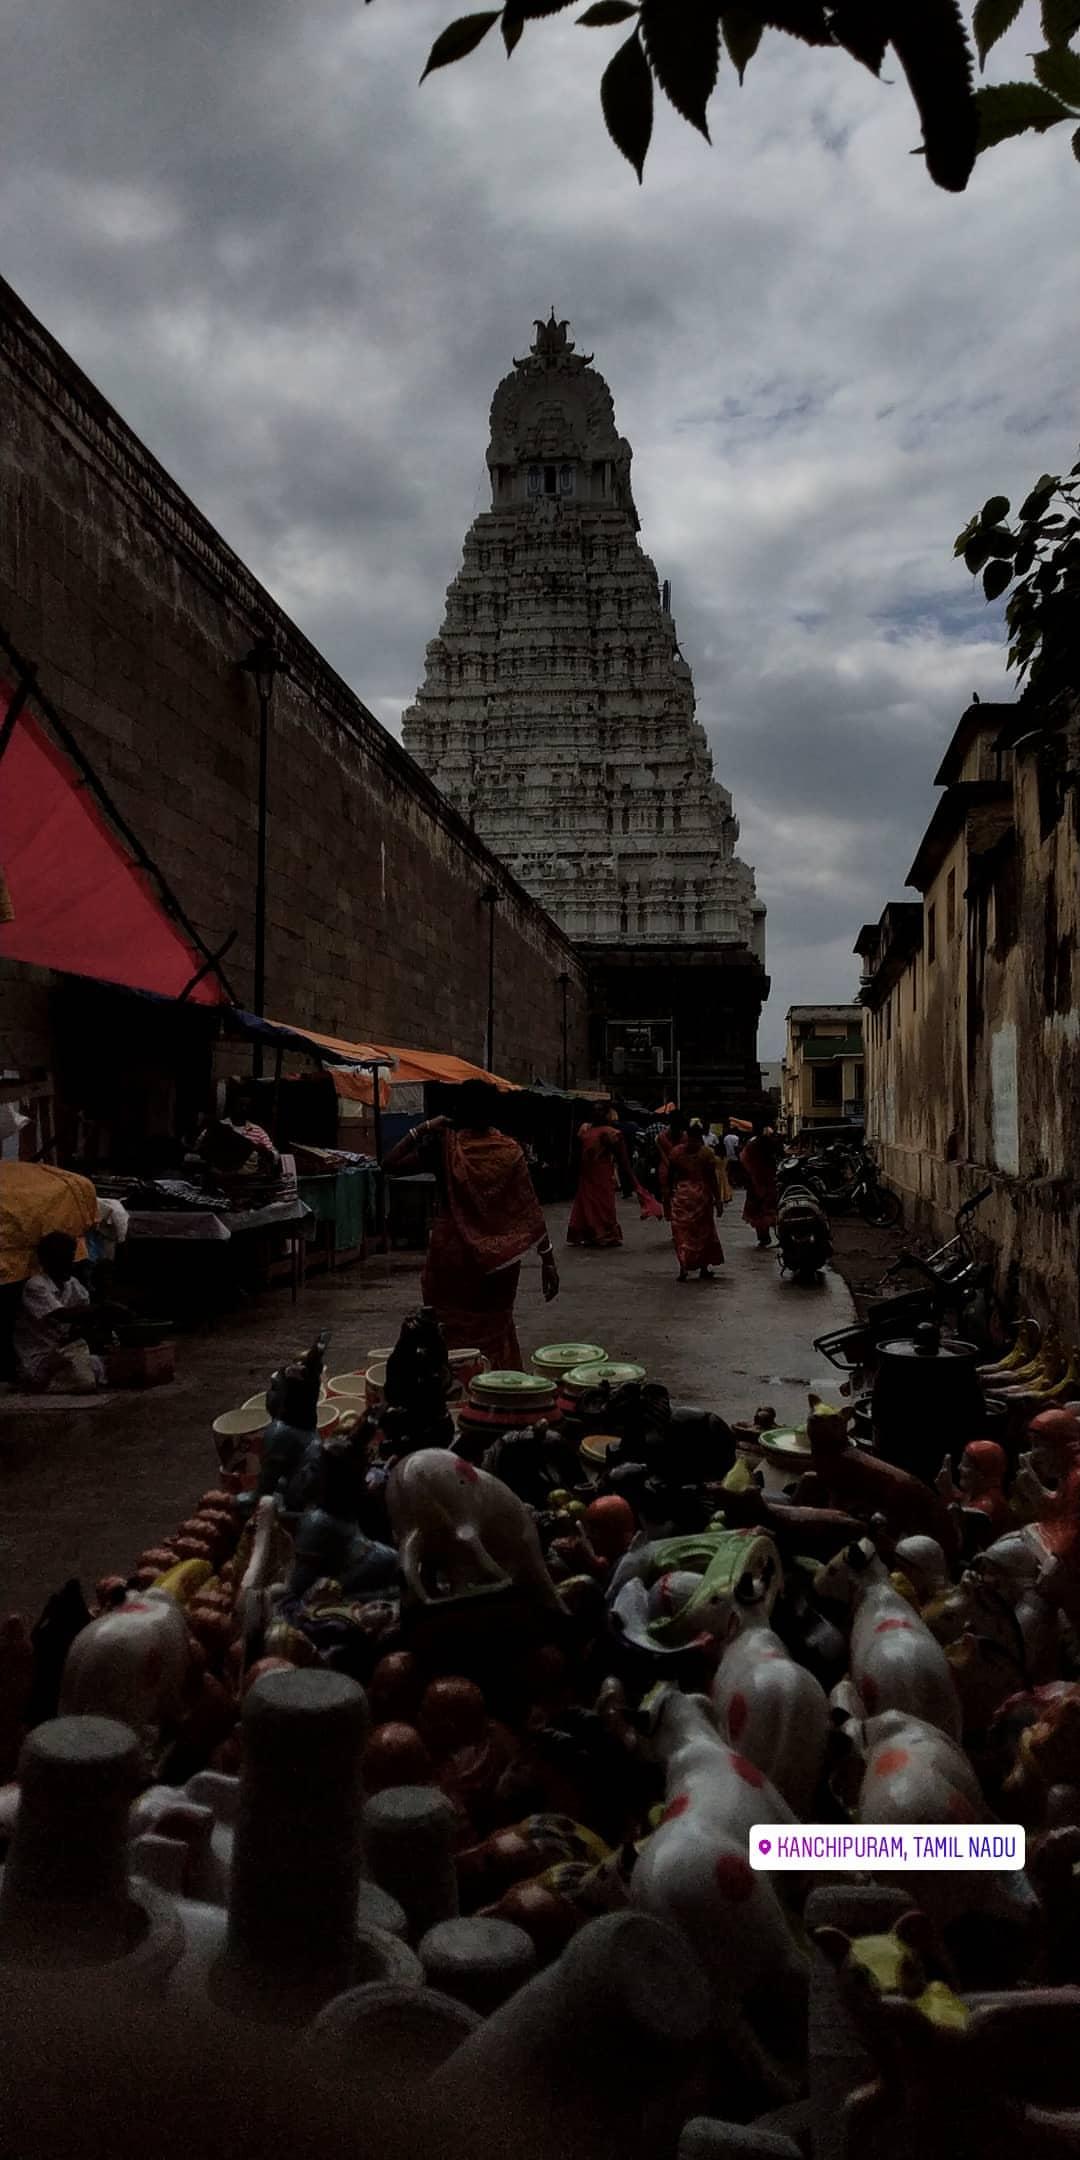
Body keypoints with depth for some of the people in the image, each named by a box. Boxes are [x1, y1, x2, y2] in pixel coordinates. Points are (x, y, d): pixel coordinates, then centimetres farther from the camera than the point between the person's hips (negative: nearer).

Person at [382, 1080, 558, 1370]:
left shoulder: (445, 1144, -7)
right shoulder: (508, 1150, -3)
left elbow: (391, 1163, -6)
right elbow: (530, 1211, -6)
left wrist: (422, 1129, -1)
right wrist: (548, 1260, -4)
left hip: (452, 1254, -2)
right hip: (498, 1257, 2)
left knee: (452, 1332, 8)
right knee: (495, 1330, 15)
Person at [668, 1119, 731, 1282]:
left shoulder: (676, 1151, -2)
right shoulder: (706, 1153, -8)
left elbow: (670, 1175, 3)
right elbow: (712, 1178, -7)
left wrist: (670, 1193, 15)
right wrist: (718, 1200, -1)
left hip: (681, 1195, 1)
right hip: (701, 1195, -1)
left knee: (682, 1232, 4)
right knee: (703, 1232, 12)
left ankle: (684, 1269, -6)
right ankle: (704, 1268, 17)